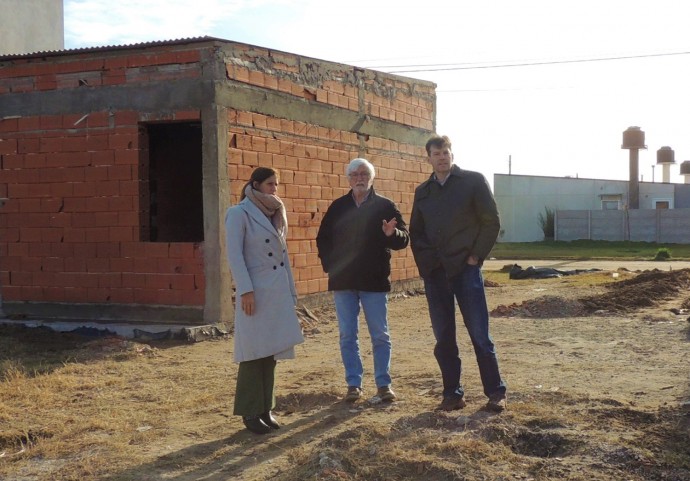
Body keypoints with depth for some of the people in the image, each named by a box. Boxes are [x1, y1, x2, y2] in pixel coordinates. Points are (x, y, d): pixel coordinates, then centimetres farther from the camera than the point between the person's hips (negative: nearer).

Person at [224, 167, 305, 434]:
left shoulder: (274, 214, 17)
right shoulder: (239, 213, -6)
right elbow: (234, 254, -13)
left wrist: (291, 292, 15)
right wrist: (245, 290, -20)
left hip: (278, 292, 7)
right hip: (255, 292, -7)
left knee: (271, 352, 9)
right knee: (254, 353, -2)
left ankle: (265, 409, 18)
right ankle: (249, 412, 7)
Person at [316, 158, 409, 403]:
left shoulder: (384, 206, 1)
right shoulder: (338, 207, 8)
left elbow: (404, 238, -4)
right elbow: (323, 239, 14)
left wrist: (392, 234, -26)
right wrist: (329, 264, 1)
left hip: (375, 281, -2)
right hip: (343, 282, 2)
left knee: (380, 335, 3)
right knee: (347, 336, 5)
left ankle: (383, 383, 12)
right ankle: (353, 384, 13)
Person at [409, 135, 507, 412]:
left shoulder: (473, 181, 1)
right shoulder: (423, 191, 13)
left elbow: (491, 221, -1)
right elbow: (415, 231, 19)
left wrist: (476, 256, -6)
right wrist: (423, 261, 4)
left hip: (465, 268, -4)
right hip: (434, 272, 4)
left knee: (480, 334, -2)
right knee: (443, 338, 6)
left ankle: (496, 393, 7)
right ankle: (452, 394, 14)